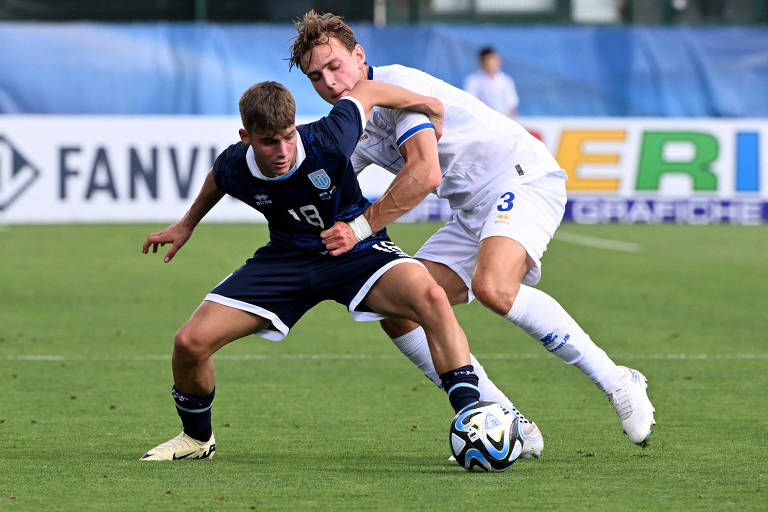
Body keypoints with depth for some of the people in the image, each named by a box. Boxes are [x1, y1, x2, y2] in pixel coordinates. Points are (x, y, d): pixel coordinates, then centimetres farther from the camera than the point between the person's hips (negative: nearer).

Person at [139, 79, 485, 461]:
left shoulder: (326, 142, -30)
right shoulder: (233, 167, -20)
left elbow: (366, 91, -9)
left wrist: (428, 105, 5)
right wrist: (188, 224, 24)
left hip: (356, 249, -3)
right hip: (288, 255, 3)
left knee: (431, 298, -35)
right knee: (190, 342, -11)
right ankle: (196, 438, 20)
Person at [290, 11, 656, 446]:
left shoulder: (397, 84, -14)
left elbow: (424, 173, -24)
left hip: (523, 178, -10)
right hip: (474, 211, 10)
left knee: (491, 287, -35)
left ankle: (617, 382, -23)